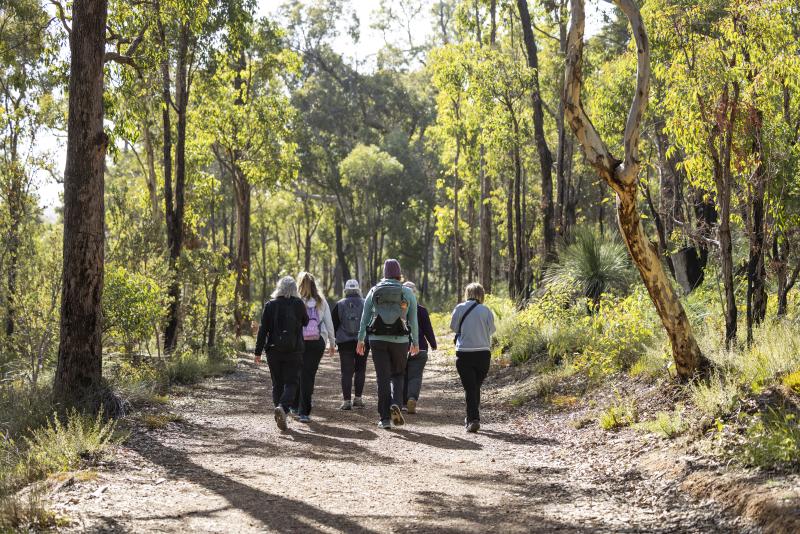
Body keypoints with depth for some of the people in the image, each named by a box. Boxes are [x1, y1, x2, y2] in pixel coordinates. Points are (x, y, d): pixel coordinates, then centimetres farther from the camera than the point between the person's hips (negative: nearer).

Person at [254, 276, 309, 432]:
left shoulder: (270, 305, -1)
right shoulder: (298, 304, -4)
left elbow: (263, 329, -3)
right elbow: (305, 322, 12)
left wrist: (258, 352, 0)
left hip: (273, 350, 2)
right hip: (294, 350, -2)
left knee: (277, 384, 11)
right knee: (291, 382, 1)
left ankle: (280, 416, 10)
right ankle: (282, 407, -25)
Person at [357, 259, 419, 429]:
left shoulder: (374, 291, 3)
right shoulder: (408, 293, 1)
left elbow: (365, 317, 4)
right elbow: (413, 320, 3)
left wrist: (360, 339, 11)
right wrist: (415, 342, 13)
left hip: (377, 340, 1)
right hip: (400, 340, -1)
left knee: (383, 378, 5)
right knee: (398, 374, 16)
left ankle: (385, 418, 3)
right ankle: (396, 404, -10)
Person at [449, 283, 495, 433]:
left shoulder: (460, 308, -4)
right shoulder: (486, 311, -3)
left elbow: (453, 327, 3)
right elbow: (491, 330, 0)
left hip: (464, 354, -1)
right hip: (483, 353, 1)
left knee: (470, 388, 2)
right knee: (476, 387, 16)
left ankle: (473, 419, -11)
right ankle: (472, 418, 25)